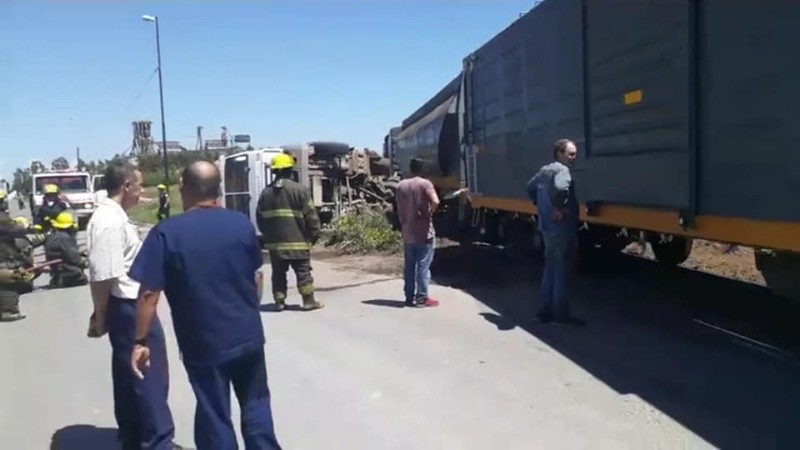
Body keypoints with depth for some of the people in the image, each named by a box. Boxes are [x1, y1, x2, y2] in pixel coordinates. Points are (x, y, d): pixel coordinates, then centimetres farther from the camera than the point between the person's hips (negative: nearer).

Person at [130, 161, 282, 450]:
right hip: (248, 334, 3)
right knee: (255, 403, 20)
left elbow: (150, 293, -14)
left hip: (204, 342, -3)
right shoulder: (241, 223, -2)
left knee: (215, 416, 12)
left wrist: (141, 341, -6)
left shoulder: (166, 233, -13)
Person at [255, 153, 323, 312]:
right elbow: (310, 215, -8)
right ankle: (309, 301, 6)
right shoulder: (299, 190, -8)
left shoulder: (266, 192, 7)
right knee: (303, 272, 3)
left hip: (274, 242, 4)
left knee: (278, 272, 12)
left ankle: (279, 301, 14)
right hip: (297, 240, -4)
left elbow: (259, 217, 12)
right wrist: (314, 234, 2)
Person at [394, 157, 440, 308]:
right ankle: (422, 298, 4)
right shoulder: (425, 183, -9)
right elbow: (435, 202, -25)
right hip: (424, 232, -5)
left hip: (407, 233, 5)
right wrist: (429, 213, -7)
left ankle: (410, 297, 16)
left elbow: (398, 208, 8)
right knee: (423, 266, 1)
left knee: (409, 266, 11)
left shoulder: (401, 185, 6)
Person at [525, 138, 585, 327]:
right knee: (561, 272, 1)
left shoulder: (544, 170, 13)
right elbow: (560, 188, -37)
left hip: (546, 228, 9)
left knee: (550, 270, 16)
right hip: (561, 229, -9)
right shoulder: (561, 169, -16)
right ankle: (561, 315, 10)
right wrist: (559, 207, -23)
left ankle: (544, 311, 21)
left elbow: (531, 188, 28)